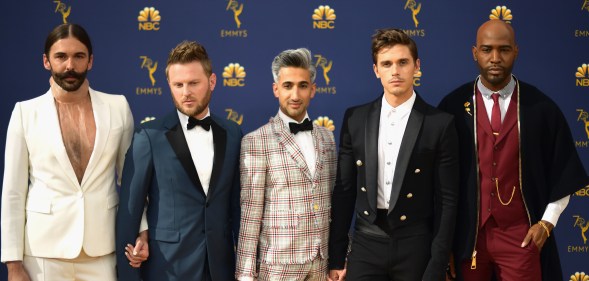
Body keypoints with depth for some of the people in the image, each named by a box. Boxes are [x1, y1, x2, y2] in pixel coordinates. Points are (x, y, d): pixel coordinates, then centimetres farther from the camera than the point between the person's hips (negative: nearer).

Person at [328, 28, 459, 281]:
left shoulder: (440, 124, -5)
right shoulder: (355, 118, 4)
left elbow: (447, 201, -5)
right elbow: (343, 191, 6)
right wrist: (335, 258, 4)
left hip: (415, 247, -2)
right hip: (366, 244, 2)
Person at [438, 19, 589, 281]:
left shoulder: (541, 107, 0)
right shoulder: (453, 106, -2)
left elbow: (563, 171, 8)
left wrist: (547, 222, 0)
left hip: (520, 233, 0)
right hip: (467, 233, 0)